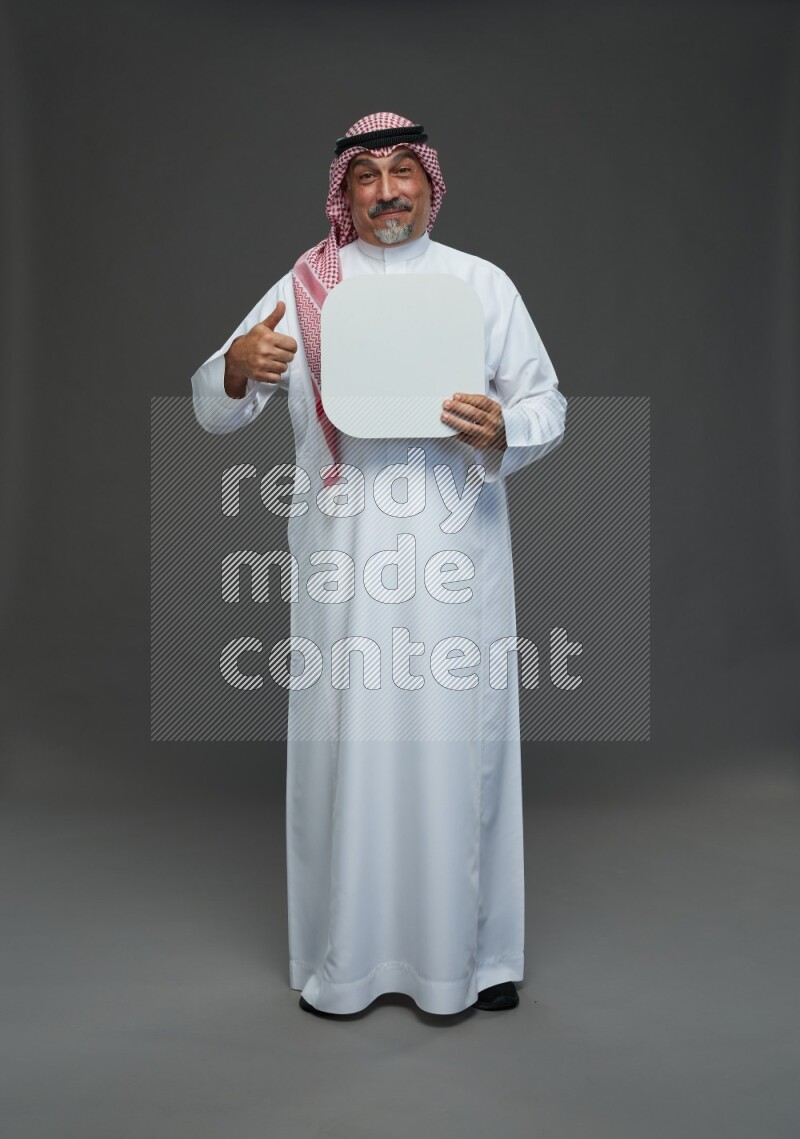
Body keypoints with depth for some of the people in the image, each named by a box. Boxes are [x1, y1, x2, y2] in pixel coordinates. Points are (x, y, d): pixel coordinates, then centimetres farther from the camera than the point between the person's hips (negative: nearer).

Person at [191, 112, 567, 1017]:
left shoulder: (484, 283, 9)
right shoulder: (306, 288, 8)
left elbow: (548, 406, 9)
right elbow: (212, 411, 6)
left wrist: (502, 432, -14)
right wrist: (239, 368, -17)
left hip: (457, 550, 0)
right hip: (345, 554, 0)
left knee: (460, 740, 3)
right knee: (346, 742, 3)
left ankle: (469, 950, 23)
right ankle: (342, 958, 21)